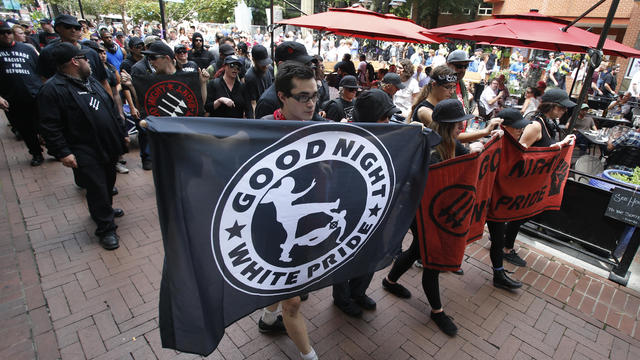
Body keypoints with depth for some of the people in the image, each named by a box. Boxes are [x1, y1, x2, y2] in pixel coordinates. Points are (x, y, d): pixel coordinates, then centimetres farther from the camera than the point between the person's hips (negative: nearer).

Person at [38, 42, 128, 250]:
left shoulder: (92, 81, 13)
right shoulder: (53, 90, -13)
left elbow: (111, 109, 20)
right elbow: (49, 127, -16)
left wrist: (122, 133, 18)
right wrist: (62, 152, -19)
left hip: (108, 147, 8)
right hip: (85, 154, -8)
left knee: (108, 184, 20)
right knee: (97, 190, -1)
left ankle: (105, 210, 44)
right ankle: (106, 229, 11)